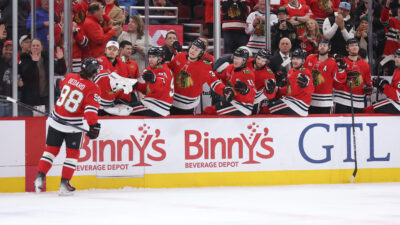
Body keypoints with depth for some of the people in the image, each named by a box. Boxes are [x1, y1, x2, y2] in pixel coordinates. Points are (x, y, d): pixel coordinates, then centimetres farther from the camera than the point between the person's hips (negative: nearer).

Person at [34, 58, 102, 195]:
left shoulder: (70, 77, 1)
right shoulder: (92, 88, -14)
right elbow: (90, 108, -24)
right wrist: (94, 126, -24)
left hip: (56, 120, 4)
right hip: (73, 126, -4)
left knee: (51, 149, 14)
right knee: (72, 153, 9)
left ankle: (40, 177, 5)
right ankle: (64, 184, 4)